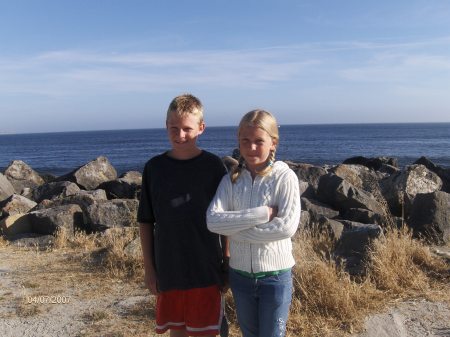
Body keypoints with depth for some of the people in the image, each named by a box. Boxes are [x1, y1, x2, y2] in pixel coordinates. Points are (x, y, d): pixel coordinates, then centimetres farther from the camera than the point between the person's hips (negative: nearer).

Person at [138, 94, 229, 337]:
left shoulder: (213, 166, -7)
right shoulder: (155, 167, -3)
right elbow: (145, 221, 3)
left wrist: (226, 262, 0)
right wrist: (148, 267, 2)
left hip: (206, 270, -1)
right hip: (168, 270, 2)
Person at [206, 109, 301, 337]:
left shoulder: (285, 177, -12)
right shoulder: (230, 180, -4)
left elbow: (287, 227, -22)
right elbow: (213, 220, -17)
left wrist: (235, 229, -18)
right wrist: (262, 213, -24)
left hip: (275, 276, -3)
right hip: (240, 274, 4)